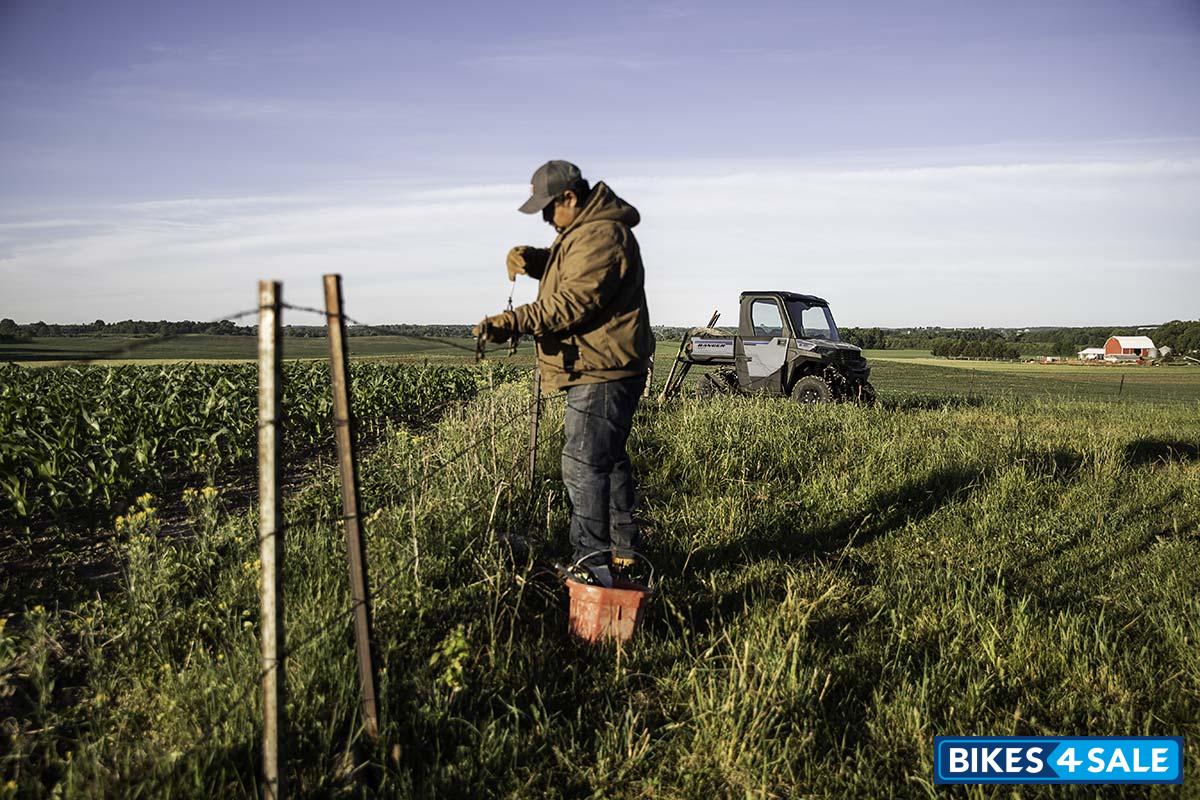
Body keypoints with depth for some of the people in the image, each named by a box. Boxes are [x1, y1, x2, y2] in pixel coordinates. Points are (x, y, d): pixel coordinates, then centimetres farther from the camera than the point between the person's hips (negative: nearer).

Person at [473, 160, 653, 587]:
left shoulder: (600, 237, -18)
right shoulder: (586, 228, 17)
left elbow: (572, 304, -25)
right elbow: (564, 269, 26)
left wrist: (514, 322, -30)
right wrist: (531, 258, 5)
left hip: (601, 371, -12)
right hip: (602, 367, 12)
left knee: (584, 464, -13)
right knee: (609, 458, 19)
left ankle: (592, 563, -11)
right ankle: (622, 548, 31)